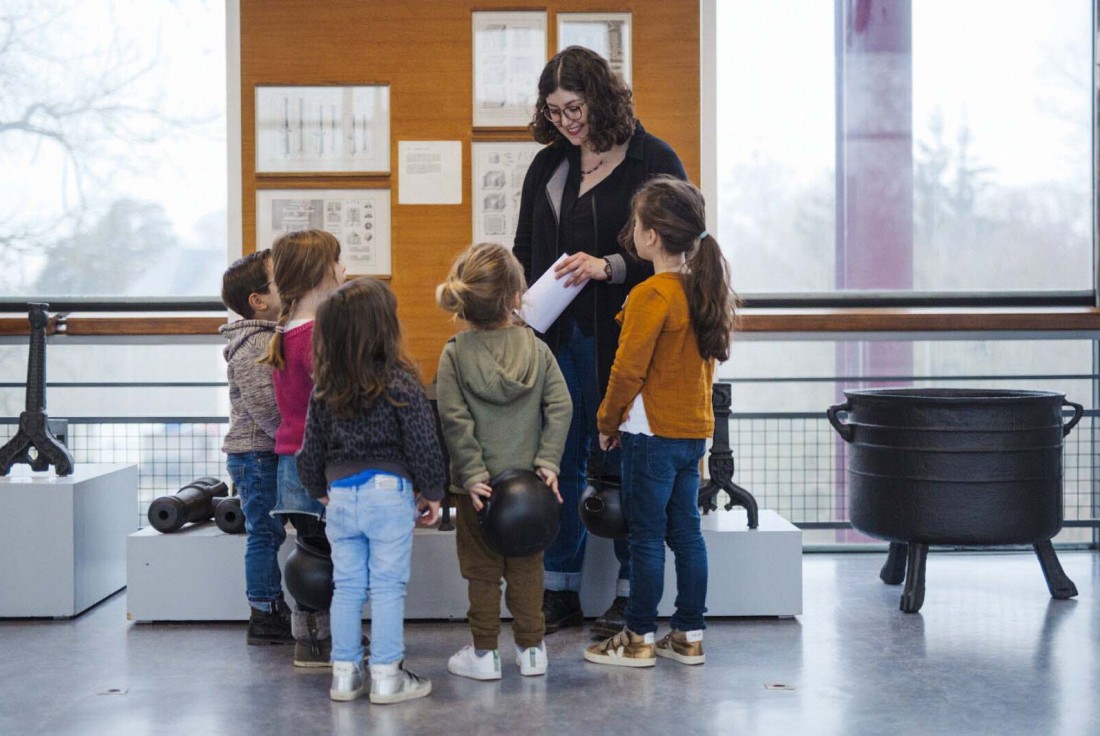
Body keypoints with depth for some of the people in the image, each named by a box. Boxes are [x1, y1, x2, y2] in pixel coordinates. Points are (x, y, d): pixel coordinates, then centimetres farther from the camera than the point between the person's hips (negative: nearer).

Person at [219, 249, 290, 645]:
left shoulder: (267, 337, 16)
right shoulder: (256, 344, -16)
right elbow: (264, 407, -24)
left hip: (262, 453, 10)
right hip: (257, 453, -10)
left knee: (267, 534, 14)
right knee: (265, 533, -3)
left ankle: (272, 611, 21)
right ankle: (265, 616, 4)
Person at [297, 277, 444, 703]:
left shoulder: (324, 389, 3)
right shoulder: (400, 383, -11)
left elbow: (312, 449, 10)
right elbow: (423, 444, -10)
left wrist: (320, 491, 25)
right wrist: (432, 492, 4)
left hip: (340, 495, 4)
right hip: (388, 493, -4)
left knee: (347, 586, 12)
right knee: (387, 587, 2)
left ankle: (344, 674, 19)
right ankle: (386, 677, 7)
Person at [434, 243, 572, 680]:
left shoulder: (454, 354, -8)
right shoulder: (537, 349, -3)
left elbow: (455, 421, -14)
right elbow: (560, 406, -8)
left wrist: (472, 473, -11)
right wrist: (548, 461, -7)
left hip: (478, 485, -2)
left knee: (482, 570, 8)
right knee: (526, 566, 12)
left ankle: (484, 653, 15)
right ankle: (531, 650, 19)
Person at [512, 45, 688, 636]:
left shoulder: (654, 162, -3)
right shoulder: (546, 166, 14)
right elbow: (524, 252, 18)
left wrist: (609, 267, -22)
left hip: (620, 339, -5)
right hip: (555, 338, 5)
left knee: (624, 464, 2)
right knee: (558, 463, 8)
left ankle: (630, 592, 14)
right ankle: (559, 590, 18)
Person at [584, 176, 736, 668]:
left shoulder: (650, 296, -17)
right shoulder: (704, 289, 7)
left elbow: (628, 370, -17)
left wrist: (608, 423, -3)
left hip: (653, 434, -8)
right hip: (695, 429, 8)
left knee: (647, 536, 0)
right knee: (685, 531, 12)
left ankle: (639, 639, 9)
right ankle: (689, 636, 19)